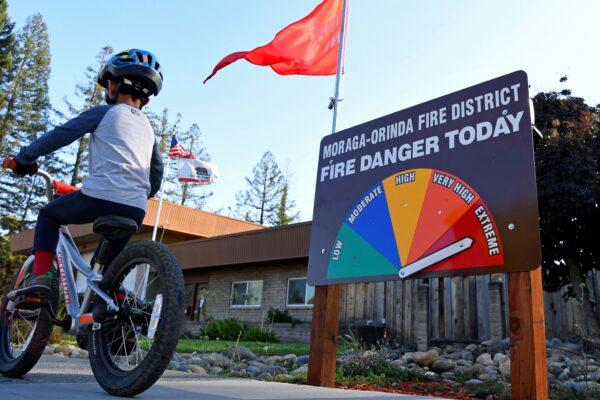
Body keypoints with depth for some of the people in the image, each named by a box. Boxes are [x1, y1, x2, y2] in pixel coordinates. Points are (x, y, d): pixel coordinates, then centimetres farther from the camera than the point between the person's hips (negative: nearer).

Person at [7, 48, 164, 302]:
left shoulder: (104, 112, 7)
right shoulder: (148, 127, 24)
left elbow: (60, 135, 6)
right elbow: (157, 174, 27)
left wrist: (24, 157, 17)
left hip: (100, 197, -5)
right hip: (136, 211, 5)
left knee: (48, 215, 23)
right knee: (111, 258, 30)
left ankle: (40, 277, 7)